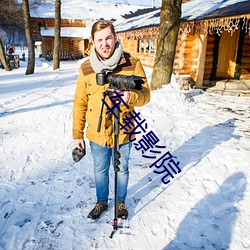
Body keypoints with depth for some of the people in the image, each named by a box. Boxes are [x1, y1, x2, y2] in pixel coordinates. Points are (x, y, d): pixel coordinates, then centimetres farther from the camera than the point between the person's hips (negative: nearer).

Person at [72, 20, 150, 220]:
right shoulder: (86, 68, -6)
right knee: (100, 171, 20)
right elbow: (80, 103, 0)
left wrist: (131, 96, -32)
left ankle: (121, 202, 45)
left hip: (123, 132, -1)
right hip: (97, 133, 2)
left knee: (122, 170, 19)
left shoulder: (132, 64, -11)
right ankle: (101, 202, 45)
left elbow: (145, 95, -9)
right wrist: (77, 134, 2)